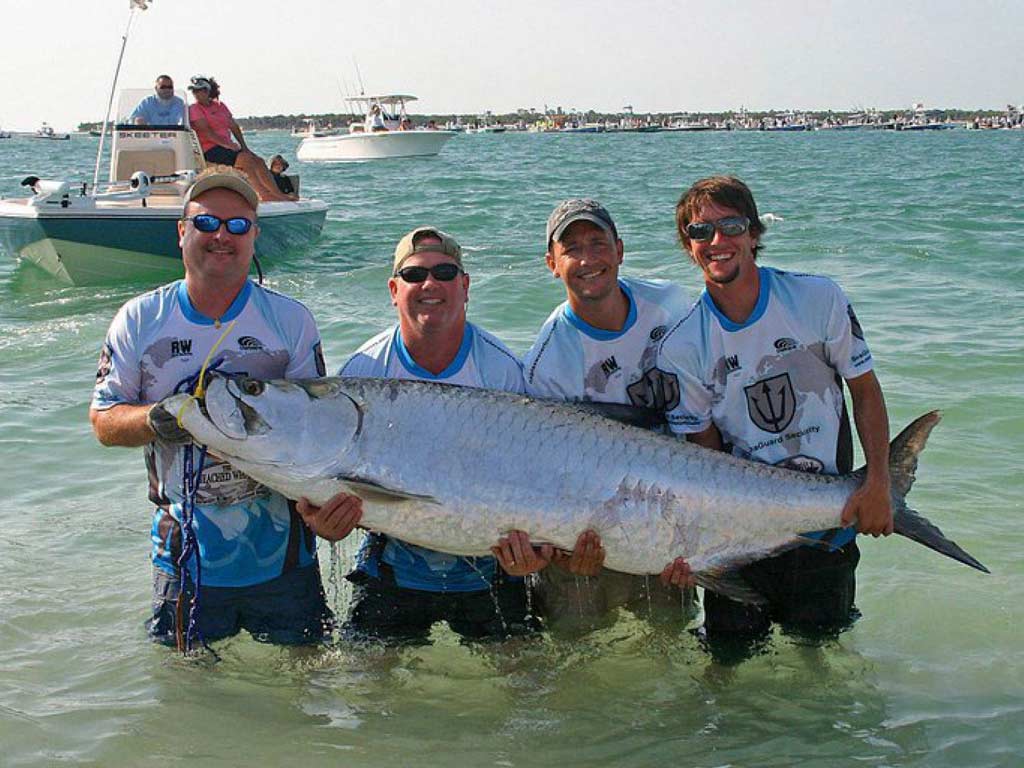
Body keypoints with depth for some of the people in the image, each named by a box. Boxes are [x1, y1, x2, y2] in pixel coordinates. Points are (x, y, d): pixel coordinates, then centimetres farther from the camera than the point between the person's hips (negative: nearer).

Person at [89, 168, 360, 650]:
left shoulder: (291, 320, -1)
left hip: (278, 554, 0)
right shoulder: (140, 320, 1)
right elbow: (103, 420, 1)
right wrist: (154, 421, -21)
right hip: (185, 553, 1)